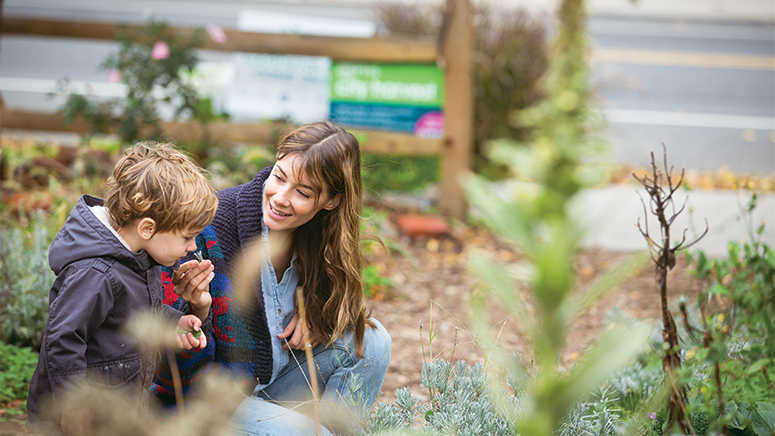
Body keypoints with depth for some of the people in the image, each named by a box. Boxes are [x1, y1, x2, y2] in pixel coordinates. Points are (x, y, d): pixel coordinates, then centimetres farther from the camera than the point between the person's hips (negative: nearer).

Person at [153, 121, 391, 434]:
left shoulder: (318, 232, -8)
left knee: (370, 339, -8)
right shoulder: (209, 231, -25)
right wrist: (194, 308, -42)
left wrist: (312, 309, -7)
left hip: (269, 387, 6)